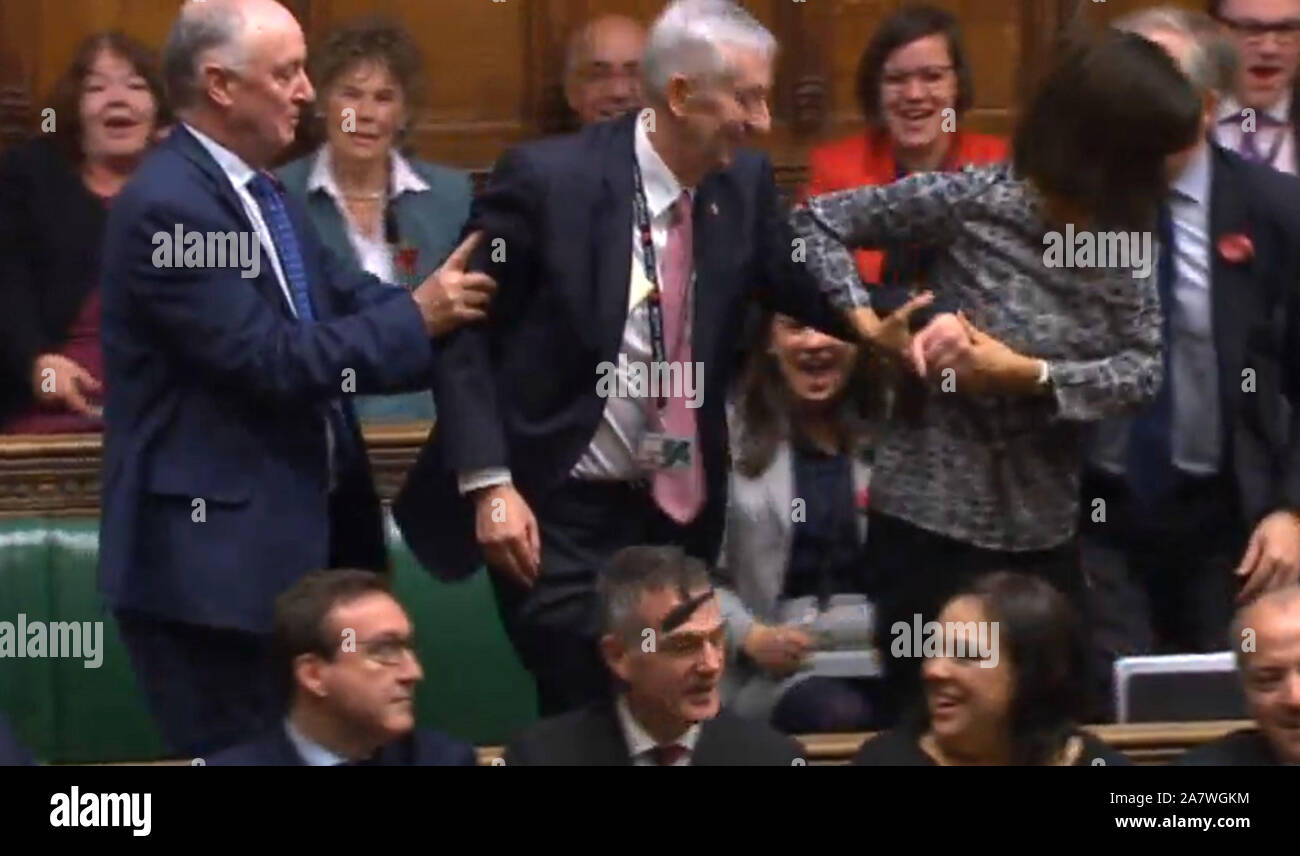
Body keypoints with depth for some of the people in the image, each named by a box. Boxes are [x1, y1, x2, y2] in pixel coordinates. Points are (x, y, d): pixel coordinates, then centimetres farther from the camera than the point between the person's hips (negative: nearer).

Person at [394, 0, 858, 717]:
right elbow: (461, 330, -12)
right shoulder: (547, 178, -16)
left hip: (679, 509, 6)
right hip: (558, 513, -6)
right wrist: (489, 484, -19)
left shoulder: (743, 183, 0)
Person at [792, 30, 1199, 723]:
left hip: (1046, 525, 5)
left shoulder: (1121, 230, 2)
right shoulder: (972, 200, -13)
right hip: (935, 516, -5)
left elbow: (1144, 368, -6)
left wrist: (1029, 376, -18)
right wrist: (871, 325, -16)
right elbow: (818, 222, -5)